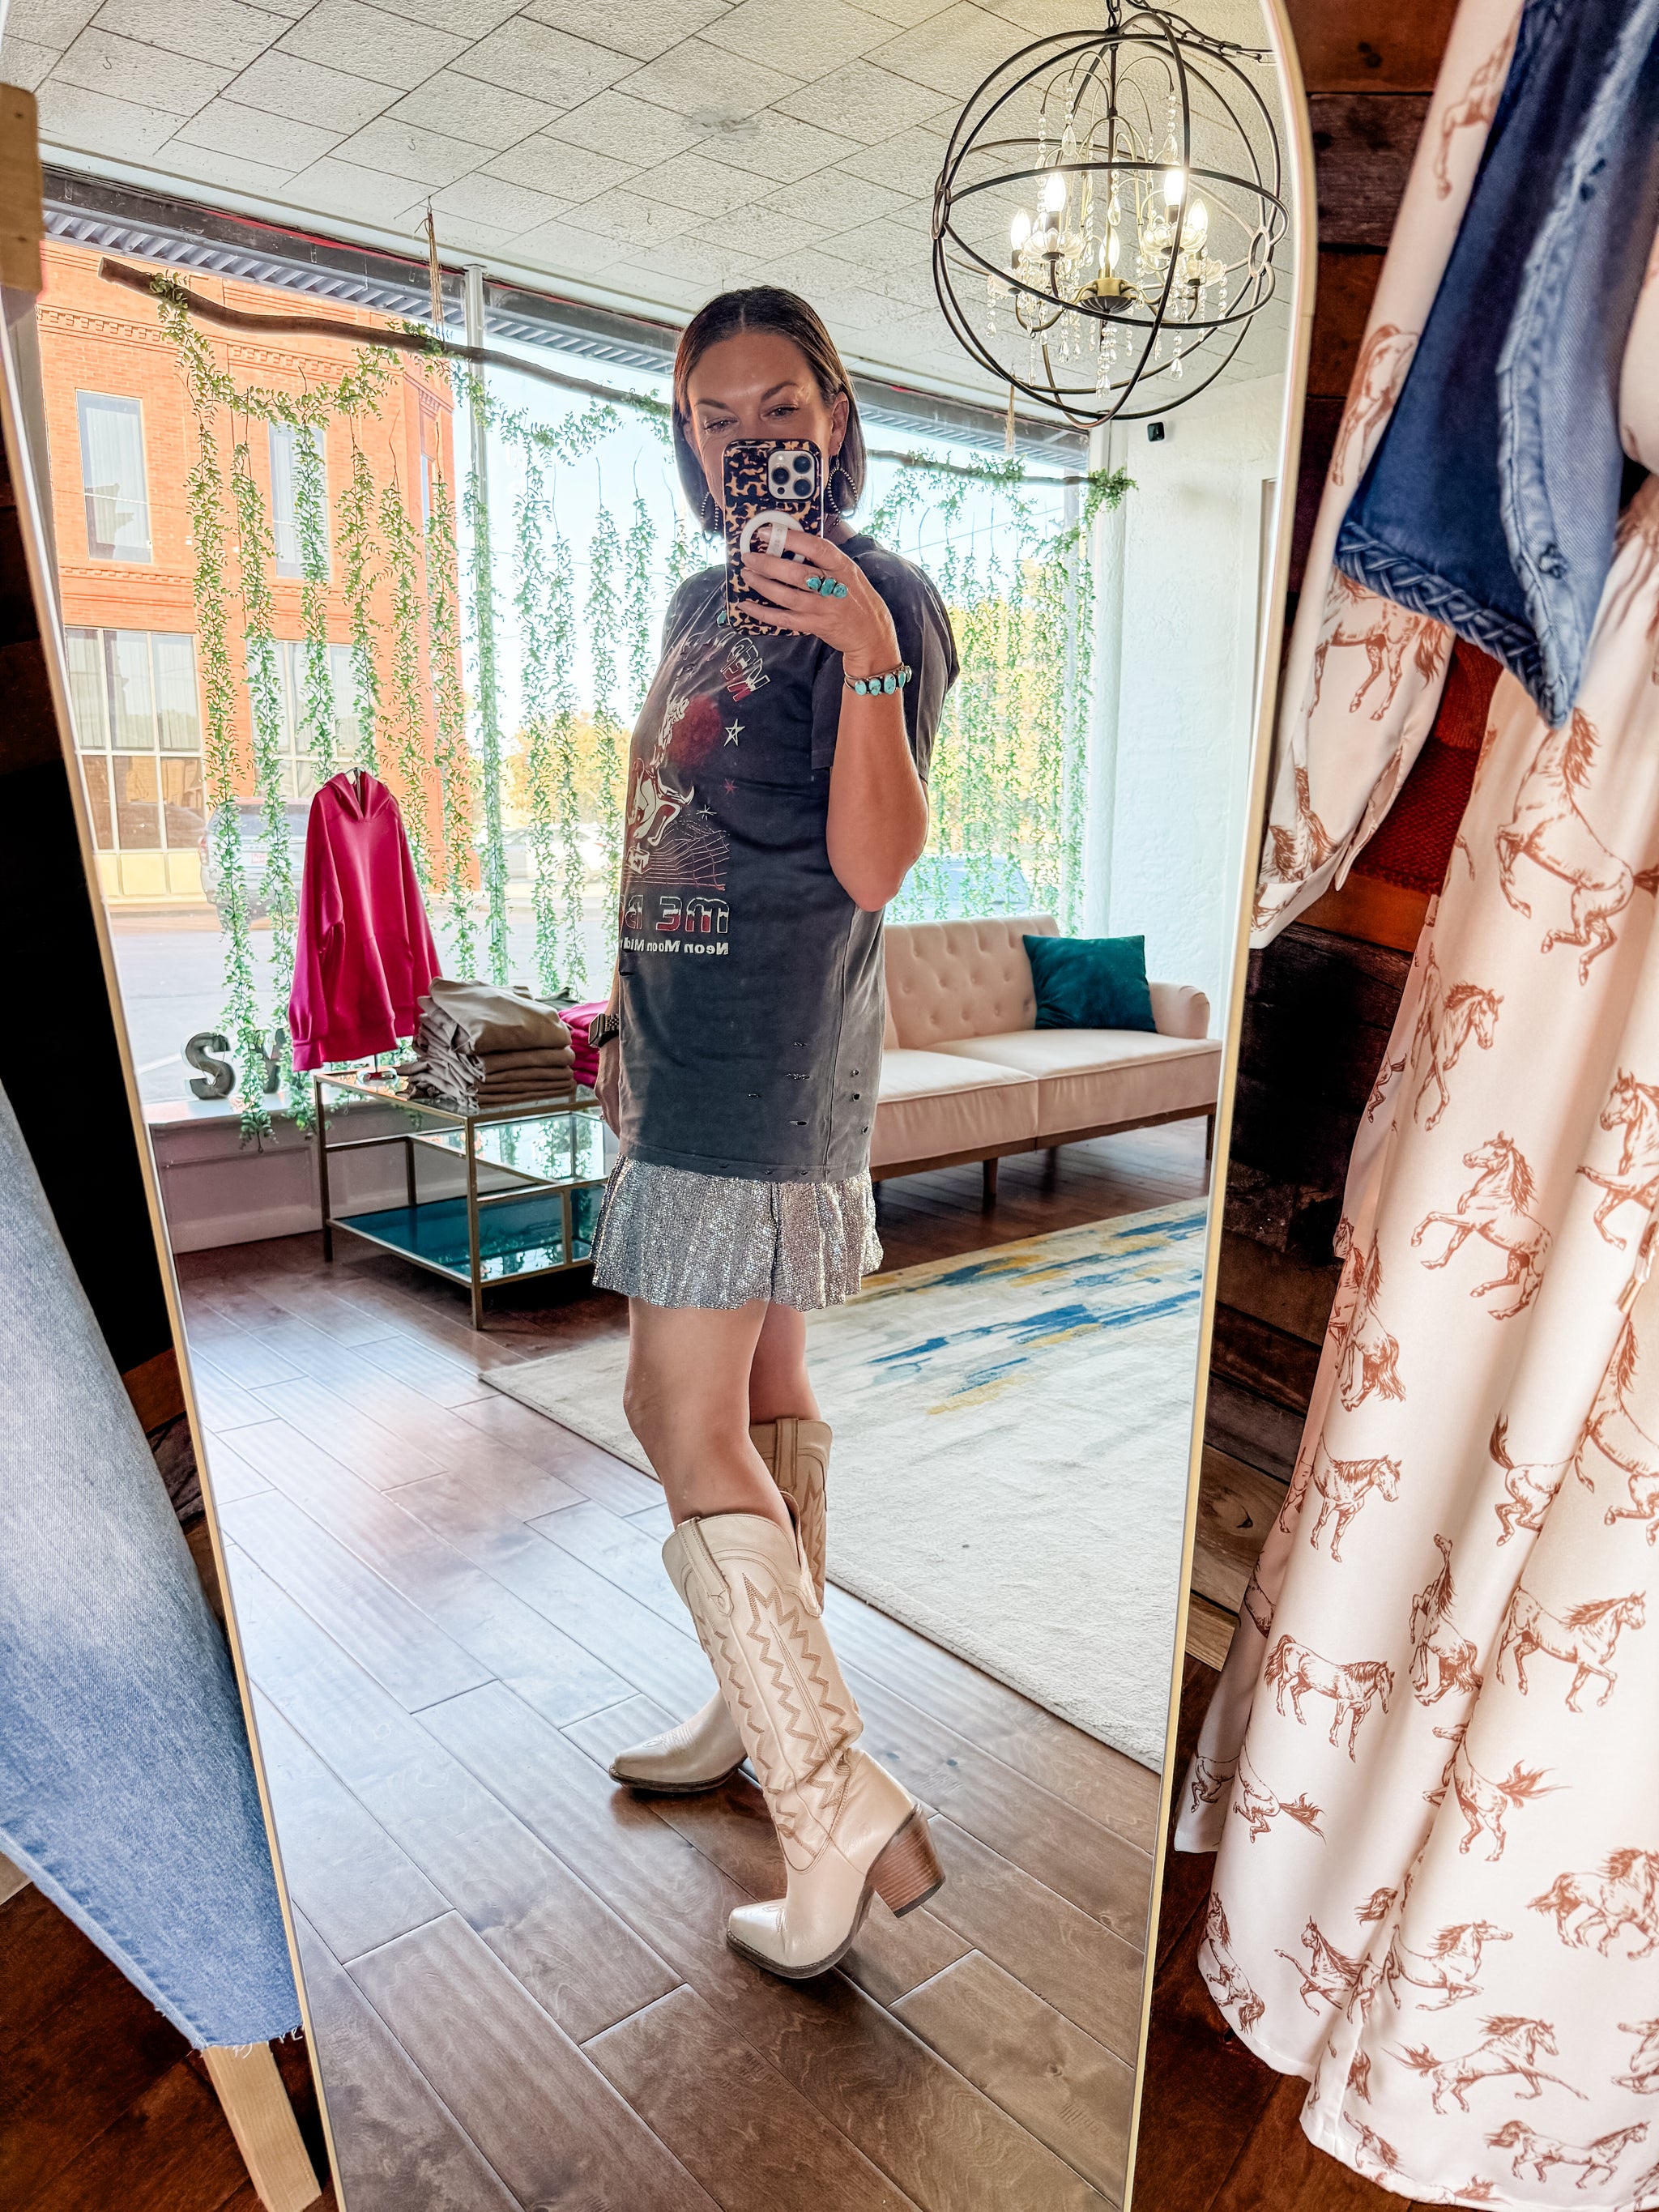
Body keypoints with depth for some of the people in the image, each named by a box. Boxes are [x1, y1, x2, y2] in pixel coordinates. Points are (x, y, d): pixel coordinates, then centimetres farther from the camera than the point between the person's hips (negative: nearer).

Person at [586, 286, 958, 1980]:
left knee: (683, 1422, -9)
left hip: (766, 1066, -9)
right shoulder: (703, 598, 17)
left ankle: (844, 1815, 1)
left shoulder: (877, 603, -9)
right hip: (690, 1052, 9)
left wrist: (870, 658, -32)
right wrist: (630, 1008, 25)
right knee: (757, 1393, 15)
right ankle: (764, 1711, 32)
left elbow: (872, 867, -20)